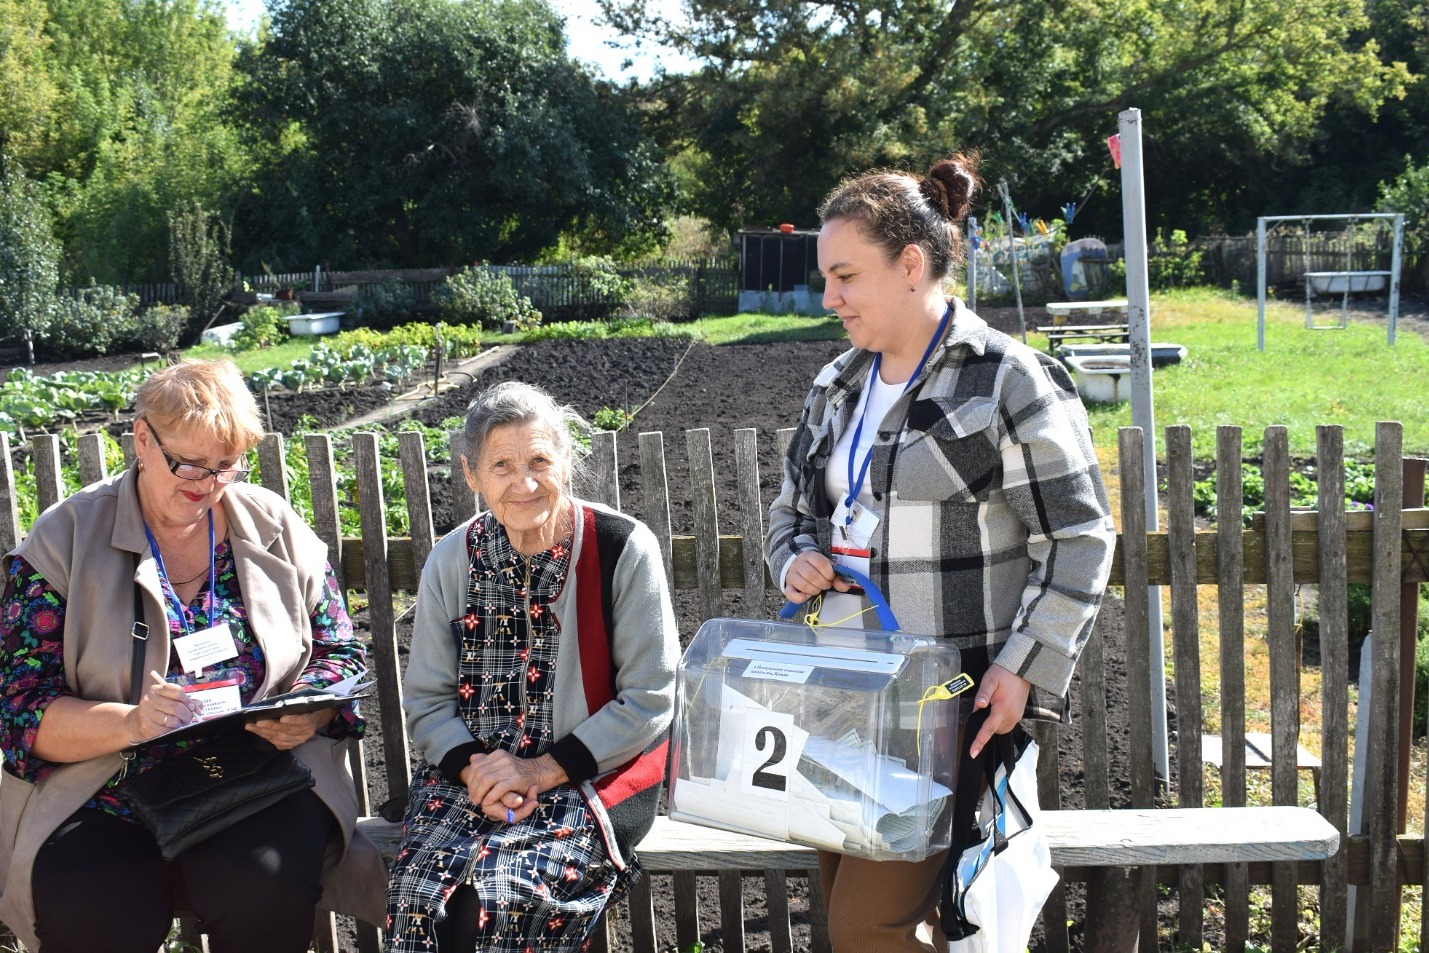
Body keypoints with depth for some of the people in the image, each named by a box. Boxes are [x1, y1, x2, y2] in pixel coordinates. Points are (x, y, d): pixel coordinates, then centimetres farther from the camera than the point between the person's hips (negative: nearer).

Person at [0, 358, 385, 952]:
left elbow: (342, 657, 11)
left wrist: (308, 711, -12)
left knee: (266, 887, -30)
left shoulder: (275, 527, 8)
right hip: (103, 797, -1)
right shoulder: (62, 541, 1)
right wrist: (130, 722, -23)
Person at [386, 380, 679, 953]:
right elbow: (426, 701, 6)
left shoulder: (623, 548, -7)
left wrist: (544, 770, -15)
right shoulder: (452, 561, 4)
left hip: (594, 776, -3)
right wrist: (473, 767, -14)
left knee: (505, 897, -27)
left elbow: (649, 700, -8)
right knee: (421, 893, -23)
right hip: (473, 773, 3)